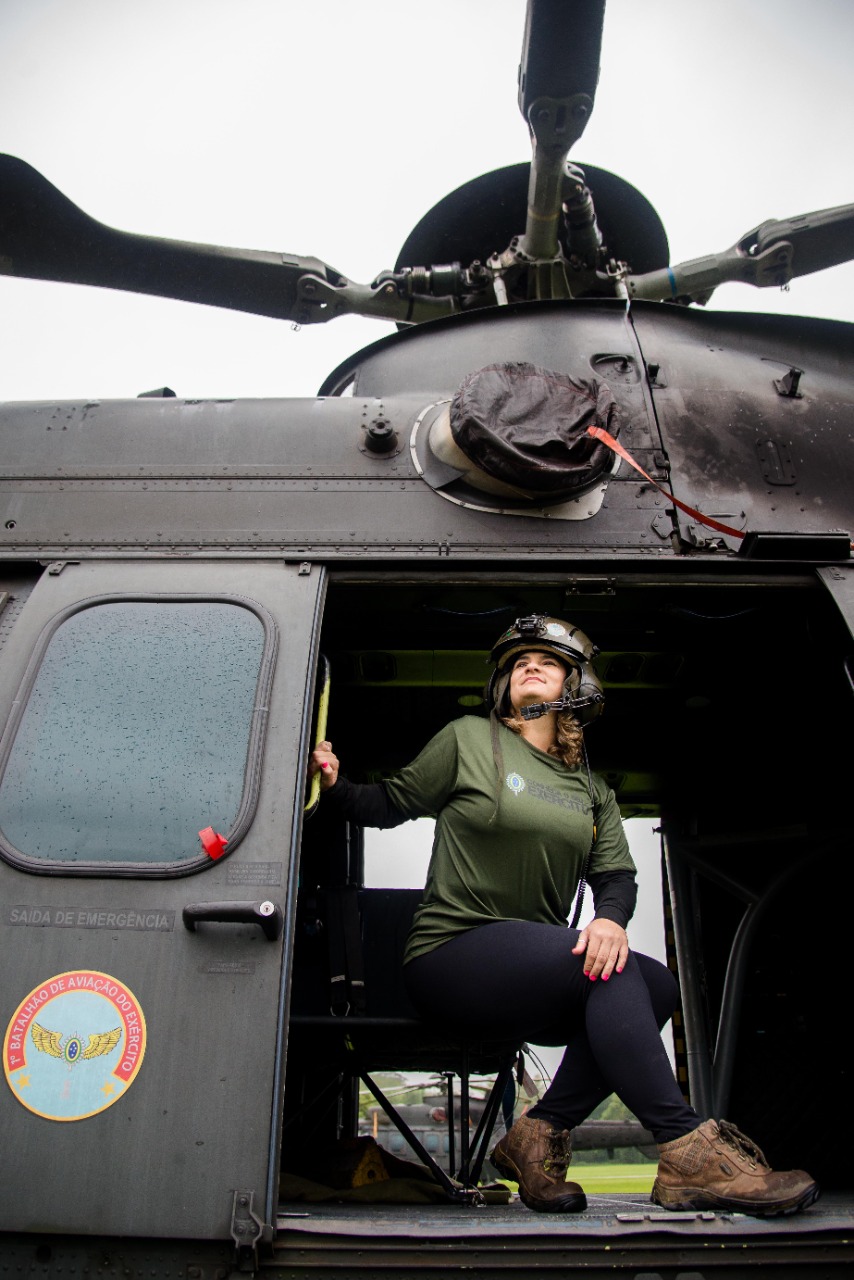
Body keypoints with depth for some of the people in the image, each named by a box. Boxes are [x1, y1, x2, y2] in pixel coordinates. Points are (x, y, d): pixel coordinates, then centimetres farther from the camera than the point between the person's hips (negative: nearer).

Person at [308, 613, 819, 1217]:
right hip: (452, 953, -6)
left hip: (538, 973, 6)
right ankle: (687, 1152, -23)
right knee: (612, 974, -28)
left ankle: (541, 1132, -13)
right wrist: (335, 784, -15)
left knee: (658, 984, -19)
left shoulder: (591, 788, 16)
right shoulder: (468, 739, 2)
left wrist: (612, 918, -18)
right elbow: (390, 803, 6)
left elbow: (617, 874, 6)